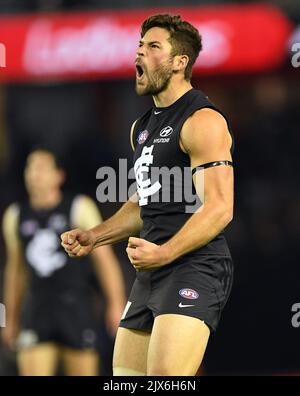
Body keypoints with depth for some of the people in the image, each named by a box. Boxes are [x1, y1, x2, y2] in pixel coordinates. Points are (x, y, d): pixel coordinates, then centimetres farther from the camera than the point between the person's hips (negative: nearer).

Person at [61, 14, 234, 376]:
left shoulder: (202, 121, -9)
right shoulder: (143, 127, 20)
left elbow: (219, 208, -17)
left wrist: (164, 253, -28)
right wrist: (93, 237, 17)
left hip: (195, 268, -9)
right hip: (150, 275, 9)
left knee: (165, 377, -26)